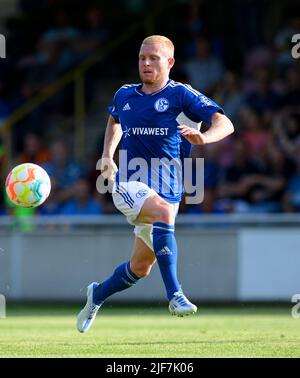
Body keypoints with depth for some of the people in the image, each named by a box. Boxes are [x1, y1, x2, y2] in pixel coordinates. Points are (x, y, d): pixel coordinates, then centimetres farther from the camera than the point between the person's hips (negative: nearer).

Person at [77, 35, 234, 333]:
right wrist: (107, 155, 17)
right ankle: (174, 295, -37)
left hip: (167, 190, 1)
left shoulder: (180, 95, -3)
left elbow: (224, 124, -14)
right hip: (128, 183, -1)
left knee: (140, 268, 8)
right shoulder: (124, 95, 8)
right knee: (163, 211, -35)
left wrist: (203, 138, -35)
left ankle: (97, 296, 39)